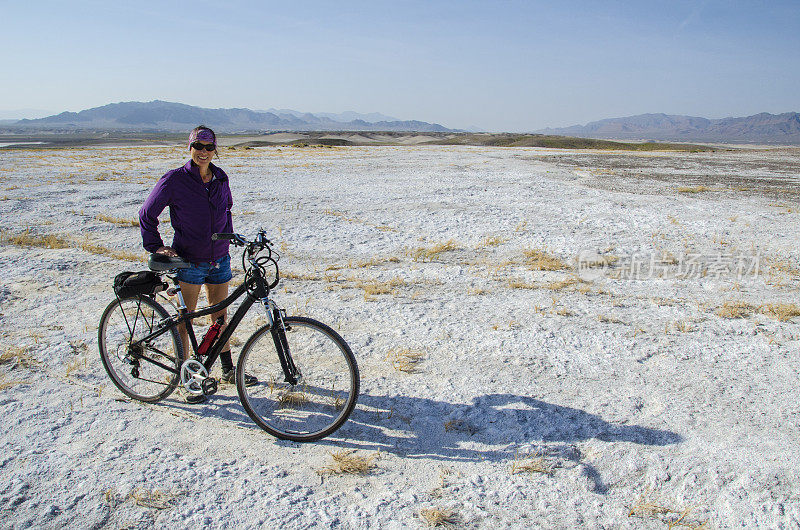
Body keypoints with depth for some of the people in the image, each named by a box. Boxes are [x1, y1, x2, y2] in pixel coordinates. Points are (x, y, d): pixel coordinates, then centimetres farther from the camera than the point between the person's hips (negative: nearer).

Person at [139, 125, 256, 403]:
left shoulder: (220, 179, 3)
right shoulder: (174, 180, -11)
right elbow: (146, 215, -2)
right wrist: (156, 246, -9)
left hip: (219, 259, 5)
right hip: (189, 261, -4)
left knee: (220, 315, 15)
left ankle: (228, 369, 29)